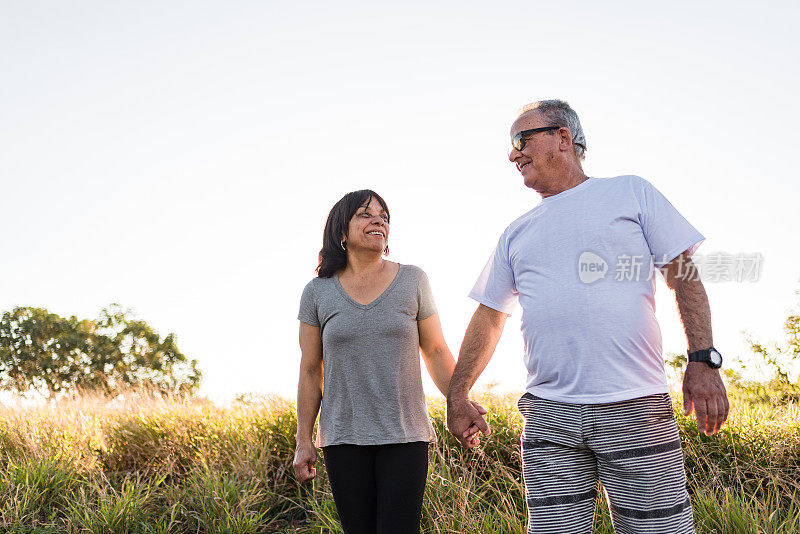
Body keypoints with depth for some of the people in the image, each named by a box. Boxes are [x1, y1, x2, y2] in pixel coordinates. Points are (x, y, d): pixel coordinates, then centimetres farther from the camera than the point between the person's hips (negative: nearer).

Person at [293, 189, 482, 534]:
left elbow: (435, 351, 6)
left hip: (404, 436, -1)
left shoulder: (412, 281, 3)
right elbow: (310, 371, 7)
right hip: (343, 438, 1)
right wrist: (303, 441, 4)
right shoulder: (318, 292, 4)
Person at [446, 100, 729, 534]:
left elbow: (683, 274, 4)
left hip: (637, 411, -3)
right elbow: (489, 316, 22)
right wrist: (457, 396, 18)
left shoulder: (631, 193, 9)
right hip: (549, 417, 3)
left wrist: (703, 360, -7)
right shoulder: (516, 235, 19)